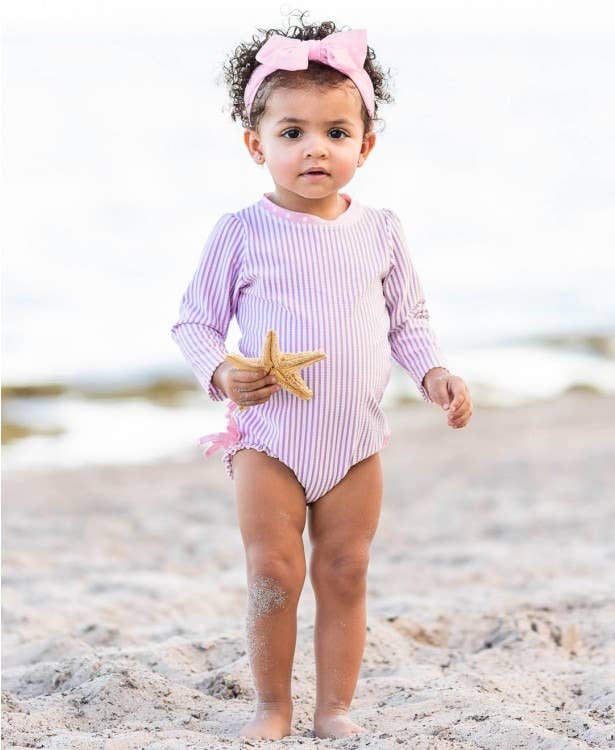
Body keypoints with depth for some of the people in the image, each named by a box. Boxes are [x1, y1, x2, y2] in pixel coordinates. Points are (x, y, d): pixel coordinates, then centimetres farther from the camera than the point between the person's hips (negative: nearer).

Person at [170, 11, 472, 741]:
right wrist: (223, 373, -19)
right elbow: (194, 322, -1)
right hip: (269, 439, -3)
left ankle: (335, 707, 16)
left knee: (345, 576, 6)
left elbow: (408, 321, 13)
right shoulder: (242, 233, -6)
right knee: (273, 574, -4)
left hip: (355, 440, 3)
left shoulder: (379, 231, 3)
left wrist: (434, 373, -4)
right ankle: (272, 705, 12)